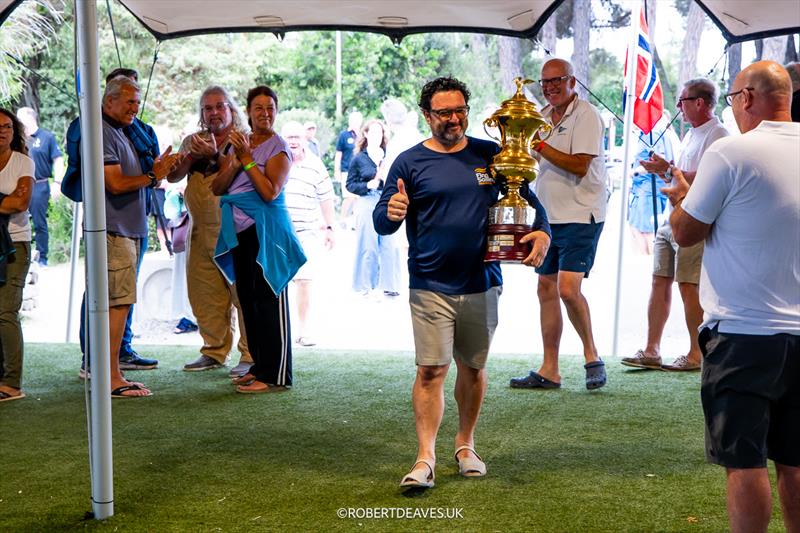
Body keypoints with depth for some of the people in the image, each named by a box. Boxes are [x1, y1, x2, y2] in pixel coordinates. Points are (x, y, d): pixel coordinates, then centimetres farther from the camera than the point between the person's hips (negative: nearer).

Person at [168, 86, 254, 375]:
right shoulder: (193, 141, 17)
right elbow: (173, 176, 10)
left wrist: (216, 154, -21)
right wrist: (192, 156, -6)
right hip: (201, 230, 6)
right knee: (205, 295, 9)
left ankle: (251, 355, 1)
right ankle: (215, 351, 22)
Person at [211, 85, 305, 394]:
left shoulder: (278, 148, -5)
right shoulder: (239, 143, 15)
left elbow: (270, 192, -17)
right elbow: (217, 188, 8)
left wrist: (247, 158, -16)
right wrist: (235, 161, -8)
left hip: (266, 231, -7)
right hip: (242, 231, 7)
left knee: (268, 299, -6)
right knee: (247, 298, 10)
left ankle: (275, 376, -3)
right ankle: (259, 366, 19)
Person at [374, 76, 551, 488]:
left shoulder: (491, 156, 7)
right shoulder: (410, 162, 0)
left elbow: (527, 199, 15)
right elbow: (381, 223, 0)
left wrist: (542, 231, -6)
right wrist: (391, 213, -25)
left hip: (482, 284, 3)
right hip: (430, 287, -3)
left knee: (473, 367, 13)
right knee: (430, 370, -8)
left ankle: (465, 445, 28)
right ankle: (425, 458, -5)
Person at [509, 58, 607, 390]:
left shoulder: (586, 115, -10)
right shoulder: (542, 116, 14)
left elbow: (579, 165, -20)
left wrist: (539, 145, -18)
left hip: (580, 216, -8)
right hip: (548, 215, 8)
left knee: (568, 288, -17)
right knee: (546, 288, 8)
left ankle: (591, 355, 4)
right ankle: (549, 371, 14)